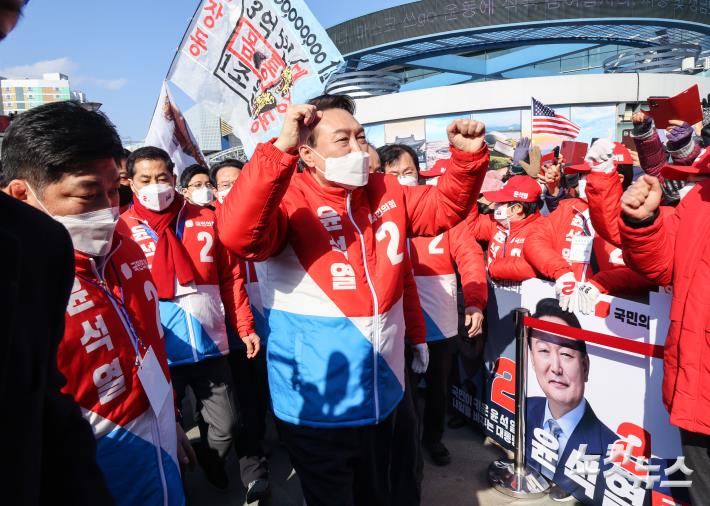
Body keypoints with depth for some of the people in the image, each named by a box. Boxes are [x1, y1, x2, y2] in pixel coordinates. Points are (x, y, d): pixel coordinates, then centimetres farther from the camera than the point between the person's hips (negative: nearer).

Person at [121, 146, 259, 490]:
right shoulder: (121, 230, -4)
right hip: (158, 353, -2)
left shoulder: (207, 220, 2)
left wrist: (244, 327, 4)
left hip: (210, 346, 2)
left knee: (226, 426, 14)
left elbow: (230, 278, 5)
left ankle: (211, 462, 47)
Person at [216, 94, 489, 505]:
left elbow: (445, 208, 13)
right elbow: (239, 235, -36)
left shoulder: (385, 193, 2)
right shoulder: (290, 199, -18)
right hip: (318, 406, -6)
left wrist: (469, 156, -4)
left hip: (380, 396, 6)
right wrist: (281, 149, -43)